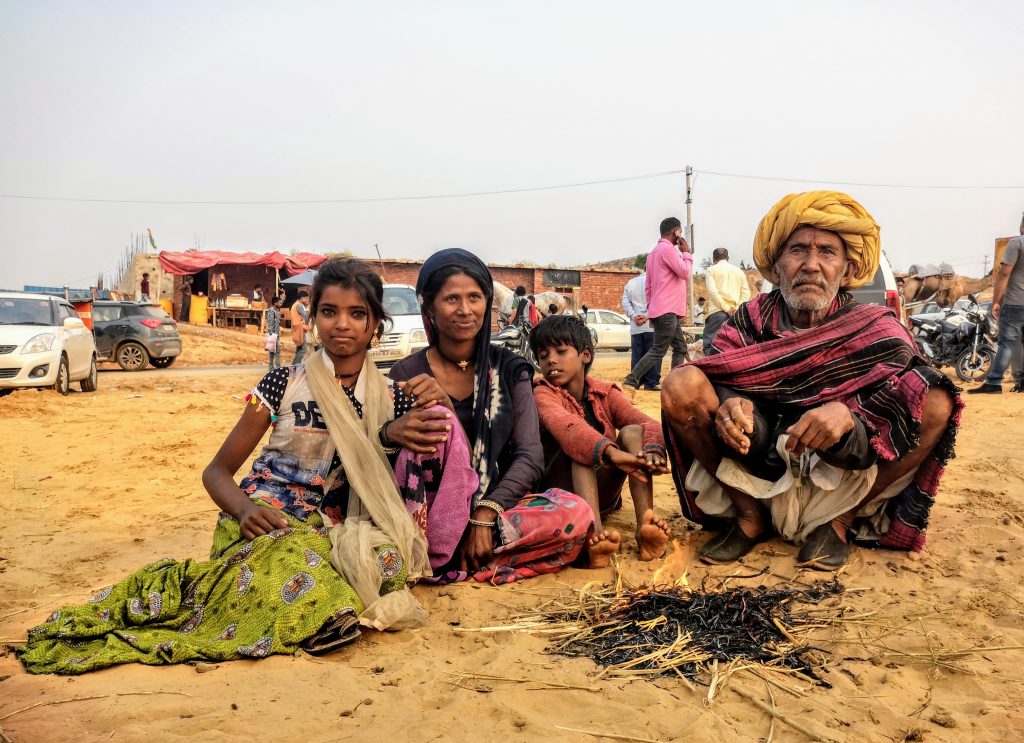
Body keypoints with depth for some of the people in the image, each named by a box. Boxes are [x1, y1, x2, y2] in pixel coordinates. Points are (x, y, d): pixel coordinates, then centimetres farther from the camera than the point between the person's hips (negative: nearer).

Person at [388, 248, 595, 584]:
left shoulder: (509, 369, 4)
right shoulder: (407, 375, 1)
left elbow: (530, 456, -4)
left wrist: (486, 514, -19)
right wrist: (390, 434, -27)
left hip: (498, 508, 2)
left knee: (576, 513, -27)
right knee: (436, 420, -27)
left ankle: (455, 565, -21)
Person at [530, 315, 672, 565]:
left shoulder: (605, 393, 5)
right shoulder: (543, 393, -7)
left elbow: (648, 424, -12)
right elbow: (565, 426, -31)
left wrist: (653, 450, -37)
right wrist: (610, 452, -50)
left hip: (602, 493, 4)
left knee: (633, 432, -18)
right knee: (579, 441, -29)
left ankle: (645, 524, -36)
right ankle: (594, 531, -51)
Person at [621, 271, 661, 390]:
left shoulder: (630, 283, 17)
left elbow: (625, 302, 6)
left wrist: (634, 316, -2)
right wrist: (647, 316, -12)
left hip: (635, 327, 5)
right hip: (651, 325, -5)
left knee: (636, 355, 6)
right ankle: (652, 383, -4)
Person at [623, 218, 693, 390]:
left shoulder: (654, 252, 20)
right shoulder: (668, 249, -11)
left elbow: (648, 285, 20)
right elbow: (685, 273, -12)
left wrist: (650, 308, 20)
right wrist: (686, 252, 1)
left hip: (667, 311, 10)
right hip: (667, 311, -10)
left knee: (680, 348, 12)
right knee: (658, 351, -9)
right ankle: (631, 381, -11)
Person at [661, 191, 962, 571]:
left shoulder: (875, 329, -5)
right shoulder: (751, 321, -3)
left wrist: (848, 414, -38)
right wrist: (729, 405, -35)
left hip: (840, 490, 0)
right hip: (760, 479, 1)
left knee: (936, 402, -20)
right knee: (681, 386, -18)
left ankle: (840, 521, -7)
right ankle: (749, 516, -4)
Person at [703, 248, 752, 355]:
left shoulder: (711, 270, 6)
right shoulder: (739, 271, 19)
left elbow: (713, 292, -8)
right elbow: (746, 293, 7)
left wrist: (727, 309, -8)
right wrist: (736, 308, -2)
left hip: (718, 312, -4)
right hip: (735, 313, 5)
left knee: (709, 344, -7)